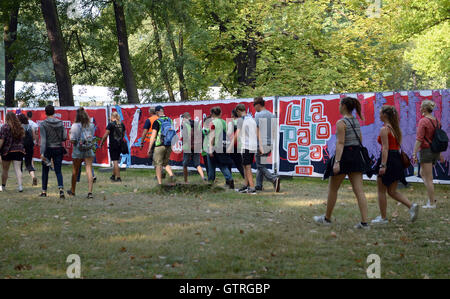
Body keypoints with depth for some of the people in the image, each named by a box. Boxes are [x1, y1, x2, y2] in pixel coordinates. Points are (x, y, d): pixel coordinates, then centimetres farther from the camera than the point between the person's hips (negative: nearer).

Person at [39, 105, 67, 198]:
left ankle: (44, 191, 19)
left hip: (48, 149, -2)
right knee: (58, 170, 5)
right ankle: (61, 189, -17)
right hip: (58, 149, 2)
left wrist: (42, 153, -18)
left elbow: (43, 139, -15)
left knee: (45, 170, 13)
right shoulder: (60, 123, 0)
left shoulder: (43, 124, -9)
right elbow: (64, 137, 0)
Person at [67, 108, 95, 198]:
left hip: (78, 151, -2)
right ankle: (90, 192, -14)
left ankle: (72, 191, 30)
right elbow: (92, 137, 8)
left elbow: (72, 140, -12)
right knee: (89, 169, -2)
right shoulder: (91, 125, -1)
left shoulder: (75, 126, -11)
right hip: (89, 150, 2)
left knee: (75, 171, 13)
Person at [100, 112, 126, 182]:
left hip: (113, 144, -6)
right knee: (116, 160, 17)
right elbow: (123, 134, 17)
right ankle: (113, 175, 26)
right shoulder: (121, 124, 6)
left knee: (115, 161, -2)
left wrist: (101, 143, -3)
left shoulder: (111, 124, -11)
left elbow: (106, 134, -13)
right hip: (120, 144, 6)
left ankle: (118, 177, -3)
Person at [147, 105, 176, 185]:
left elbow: (153, 136, -11)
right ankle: (171, 175, -8)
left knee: (158, 164, 5)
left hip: (159, 145, -5)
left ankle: (160, 183, 4)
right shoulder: (170, 120, 7)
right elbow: (172, 133, 13)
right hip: (169, 146, 5)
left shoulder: (157, 122, -9)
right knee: (166, 163, 18)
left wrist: (149, 149, -6)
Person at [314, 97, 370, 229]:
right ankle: (364, 222, -6)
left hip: (345, 155, -7)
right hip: (357, 156, 7)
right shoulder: (356, 121, 12)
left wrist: (337, 162, -23)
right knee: (359, 190, 1)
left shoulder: (341, 122, -11)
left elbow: (340, 143, -19)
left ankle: (327, 218, 22)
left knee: (333, 189, 10)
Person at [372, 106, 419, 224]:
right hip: (397, 160, 8)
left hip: (388, 159, -8)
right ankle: (411, 206, -6)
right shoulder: (396, 128, 13)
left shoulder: (384, 129, -12)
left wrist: (383, 165, -23)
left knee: (381, 191, 5)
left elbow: (385, 148, -19)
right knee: (392, 191, 12)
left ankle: (383, 218, 9)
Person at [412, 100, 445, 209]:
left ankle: (432, 203, 2)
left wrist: (414, 154, -17)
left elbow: (419, 139, -18)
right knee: (422, 173, 23)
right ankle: (431, 197, 18)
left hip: (426, 150, -8)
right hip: (435, 150, 8)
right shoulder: (436, 121, 10)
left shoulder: (423, 121, -14)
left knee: (428, 178, -2)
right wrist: (440, 154, 22)